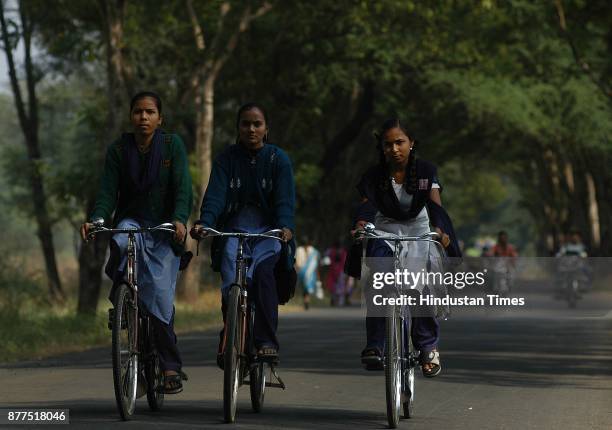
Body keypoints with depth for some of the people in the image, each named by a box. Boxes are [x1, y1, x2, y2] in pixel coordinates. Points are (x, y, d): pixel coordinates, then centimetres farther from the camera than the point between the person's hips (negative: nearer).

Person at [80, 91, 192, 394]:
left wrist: (179, 220, -30)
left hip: (165, 228, -2)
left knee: (160, 295, -10)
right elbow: (108, 192, -5)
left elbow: (182, 188, -13)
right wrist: (95, 219, -24)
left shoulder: (172, 145, -4)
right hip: (131, 221, 2)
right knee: (124, 243, -37)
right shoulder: (118, 150, 1)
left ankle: (171, 366, 1)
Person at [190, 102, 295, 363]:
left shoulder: (278, 159, 1)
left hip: (268, 231, -1)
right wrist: (204, 223, -30)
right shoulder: (227, 159, 4)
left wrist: (285, 227, -31)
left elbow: (285, 199, -10)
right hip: (234, 229, 1)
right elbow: (215, 195, -9)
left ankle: (267, 342, -29)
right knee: (232, 282, -22)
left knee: (262, 270, -30)